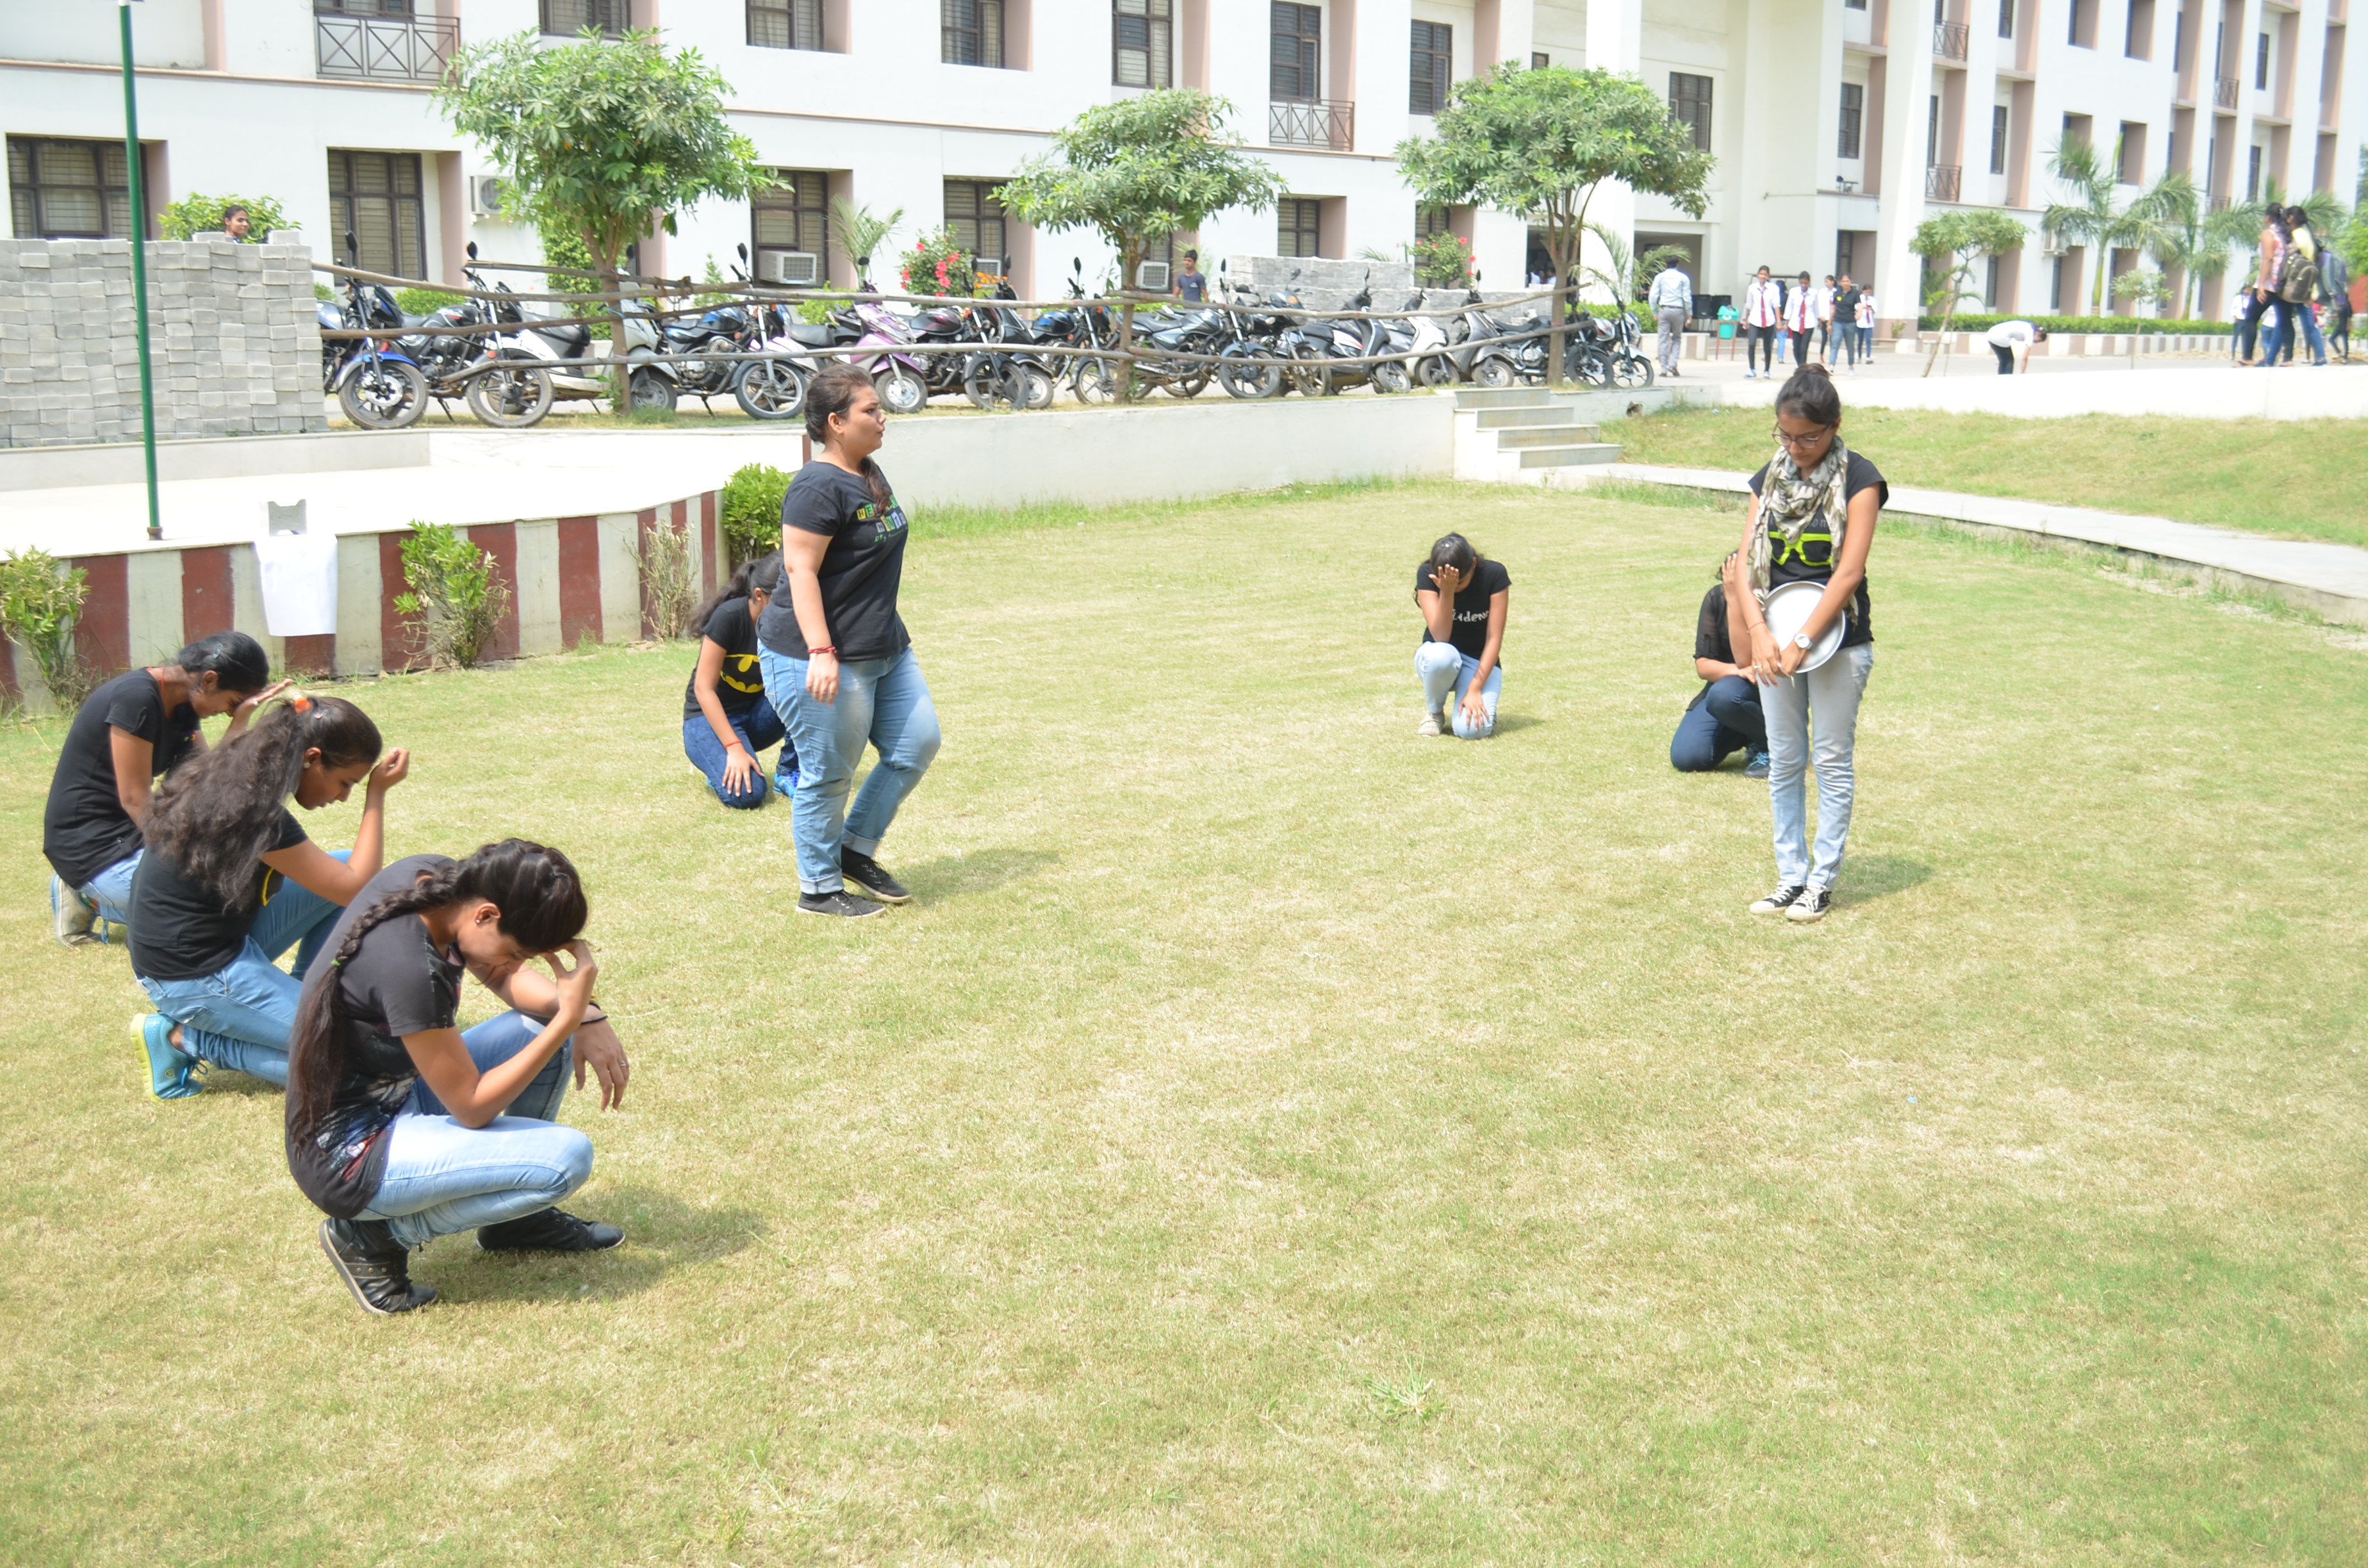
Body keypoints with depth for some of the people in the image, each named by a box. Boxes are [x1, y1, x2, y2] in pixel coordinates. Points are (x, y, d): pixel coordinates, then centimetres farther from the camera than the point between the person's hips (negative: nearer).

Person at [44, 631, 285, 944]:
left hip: (133, 833, 10)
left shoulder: (181, 705, 5)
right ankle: (92, 897, -2)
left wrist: (241, 718, -8)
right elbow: (135, 801, -21)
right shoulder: (136, 698, -23)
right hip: (94, 847, -10)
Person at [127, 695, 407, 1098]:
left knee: (345, 869, 7)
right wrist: (377, 794, -12)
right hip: (192, 977, -10)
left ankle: (304, 996, 12)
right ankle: (184, 1038, -2)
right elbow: (357, 890, -17)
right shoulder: (256, 815, -26)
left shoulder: (230, 780, 3)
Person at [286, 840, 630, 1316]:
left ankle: (516, 1215, 17)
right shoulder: (409, 968, -32)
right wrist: (568, 1018, -23)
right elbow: (471, 1107, -20)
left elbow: (499, 976, 10)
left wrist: (584, 1015, -7)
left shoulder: (434, 876, -7)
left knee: (545, 1022, 5)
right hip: (348, 1157, -10)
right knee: (568, 1157, -21)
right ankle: (375, 1234, -4)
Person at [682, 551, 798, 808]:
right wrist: (734, 748, -29)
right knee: (746, 794, -31)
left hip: (758, 714, 5)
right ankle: (723, 768, 4)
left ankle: (789, 772, -9)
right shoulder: (729, 617, -23)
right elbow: (704, 689, -21)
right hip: (711, 716, -5)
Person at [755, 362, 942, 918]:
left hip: (885, 649, 10)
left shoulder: (870, 475, 11)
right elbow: (801, 570, -23)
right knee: (829, 775, 1)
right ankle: (819, 889, 17)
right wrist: (820, 651, -29)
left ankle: (856, 850, 26)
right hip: (822, 659, -10)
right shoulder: (819, 487, -19)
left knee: (917, 746, 12)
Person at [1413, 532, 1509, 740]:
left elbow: (1494, 638, -16)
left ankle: (1481, 707, 9)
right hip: (1439, 660, 1)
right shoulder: (1427, 575, -16)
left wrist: (1474, 689, -24)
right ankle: (1434, 712, -7)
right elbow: (1441, 637, -24)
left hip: (1481, 662, -1)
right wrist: (1446, 592, -38)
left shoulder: (1494, 575, -17)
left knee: (1472, 729, -29)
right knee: (1441, 655, -39)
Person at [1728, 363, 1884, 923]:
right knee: (1783, 763, 9)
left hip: (1837, 639, -5)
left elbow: (1850, 571, -15)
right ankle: (1790, 875, 18)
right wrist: (1759, 633, -15)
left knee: (1833, 762, 4)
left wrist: (1803, 642, -19)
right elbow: (1745, 559, -1)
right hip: (1776, 638, 5)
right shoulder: (1771, 476, 5)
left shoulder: (1858, 478, -9)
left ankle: (1822, 881, 12)